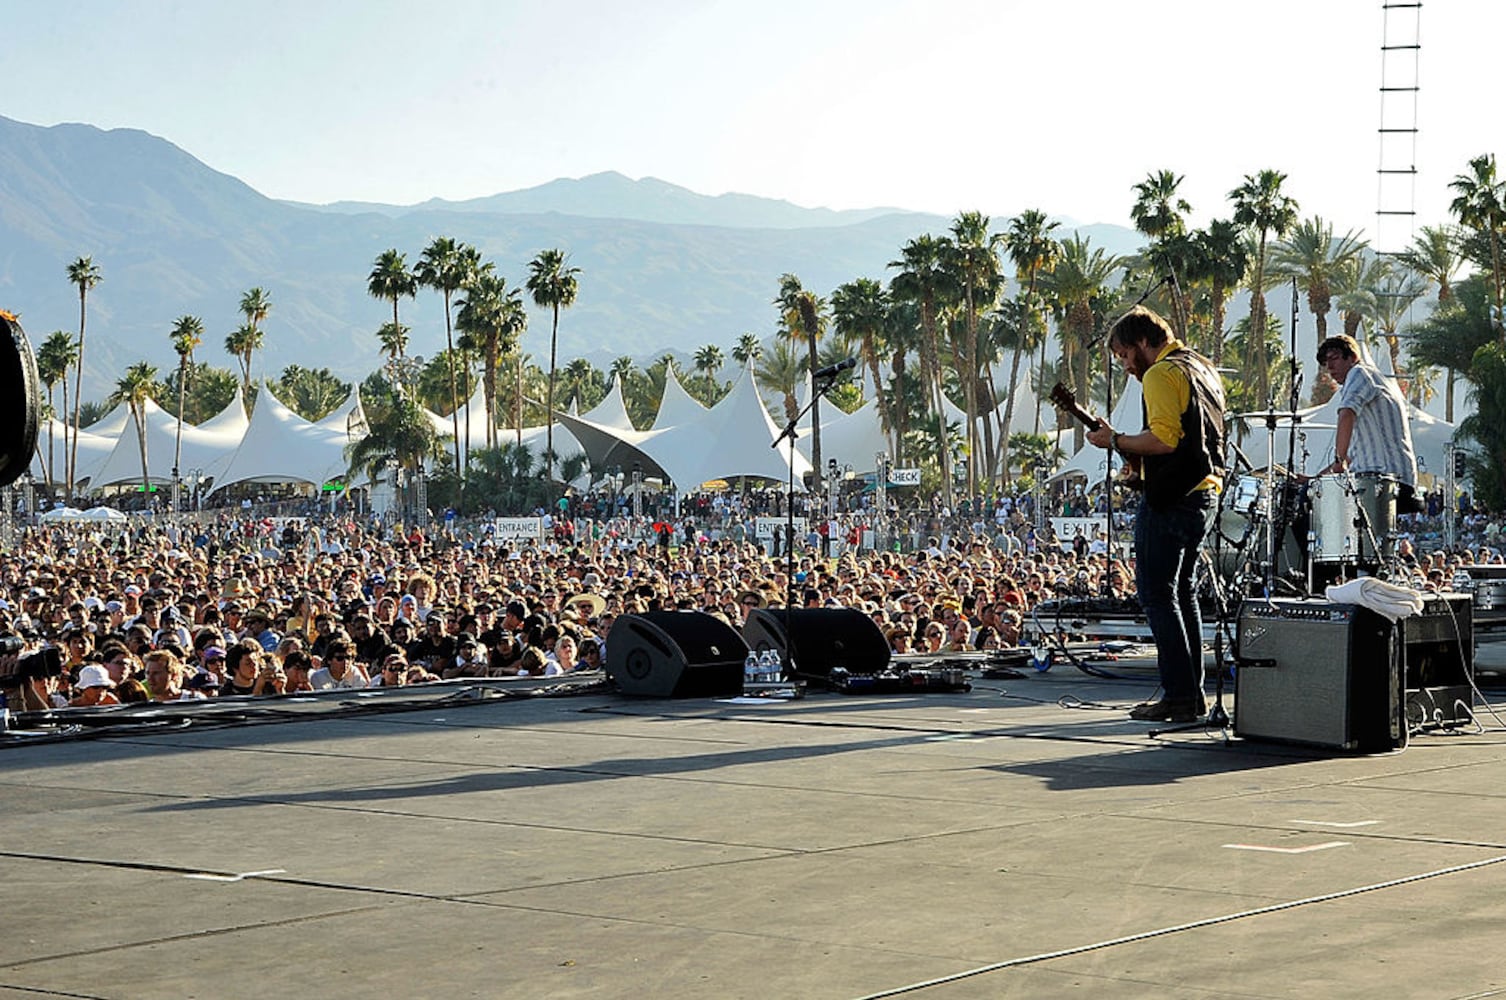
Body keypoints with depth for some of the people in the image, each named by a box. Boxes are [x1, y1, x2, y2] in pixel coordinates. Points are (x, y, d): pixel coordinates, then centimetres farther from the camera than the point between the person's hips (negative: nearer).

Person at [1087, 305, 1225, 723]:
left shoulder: (1161, 374, -11)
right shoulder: (1203, 368, 20)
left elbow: (1164, 438, -23)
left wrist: (1117, 441, -10)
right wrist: (1139, 455, 18)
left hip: (1171, 498, -10)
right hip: (1206, 493, 10)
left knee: (1156, 594, -7)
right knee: (1181, 591, 16)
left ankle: (1178, 696, -11)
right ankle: (1193, 692, 17)